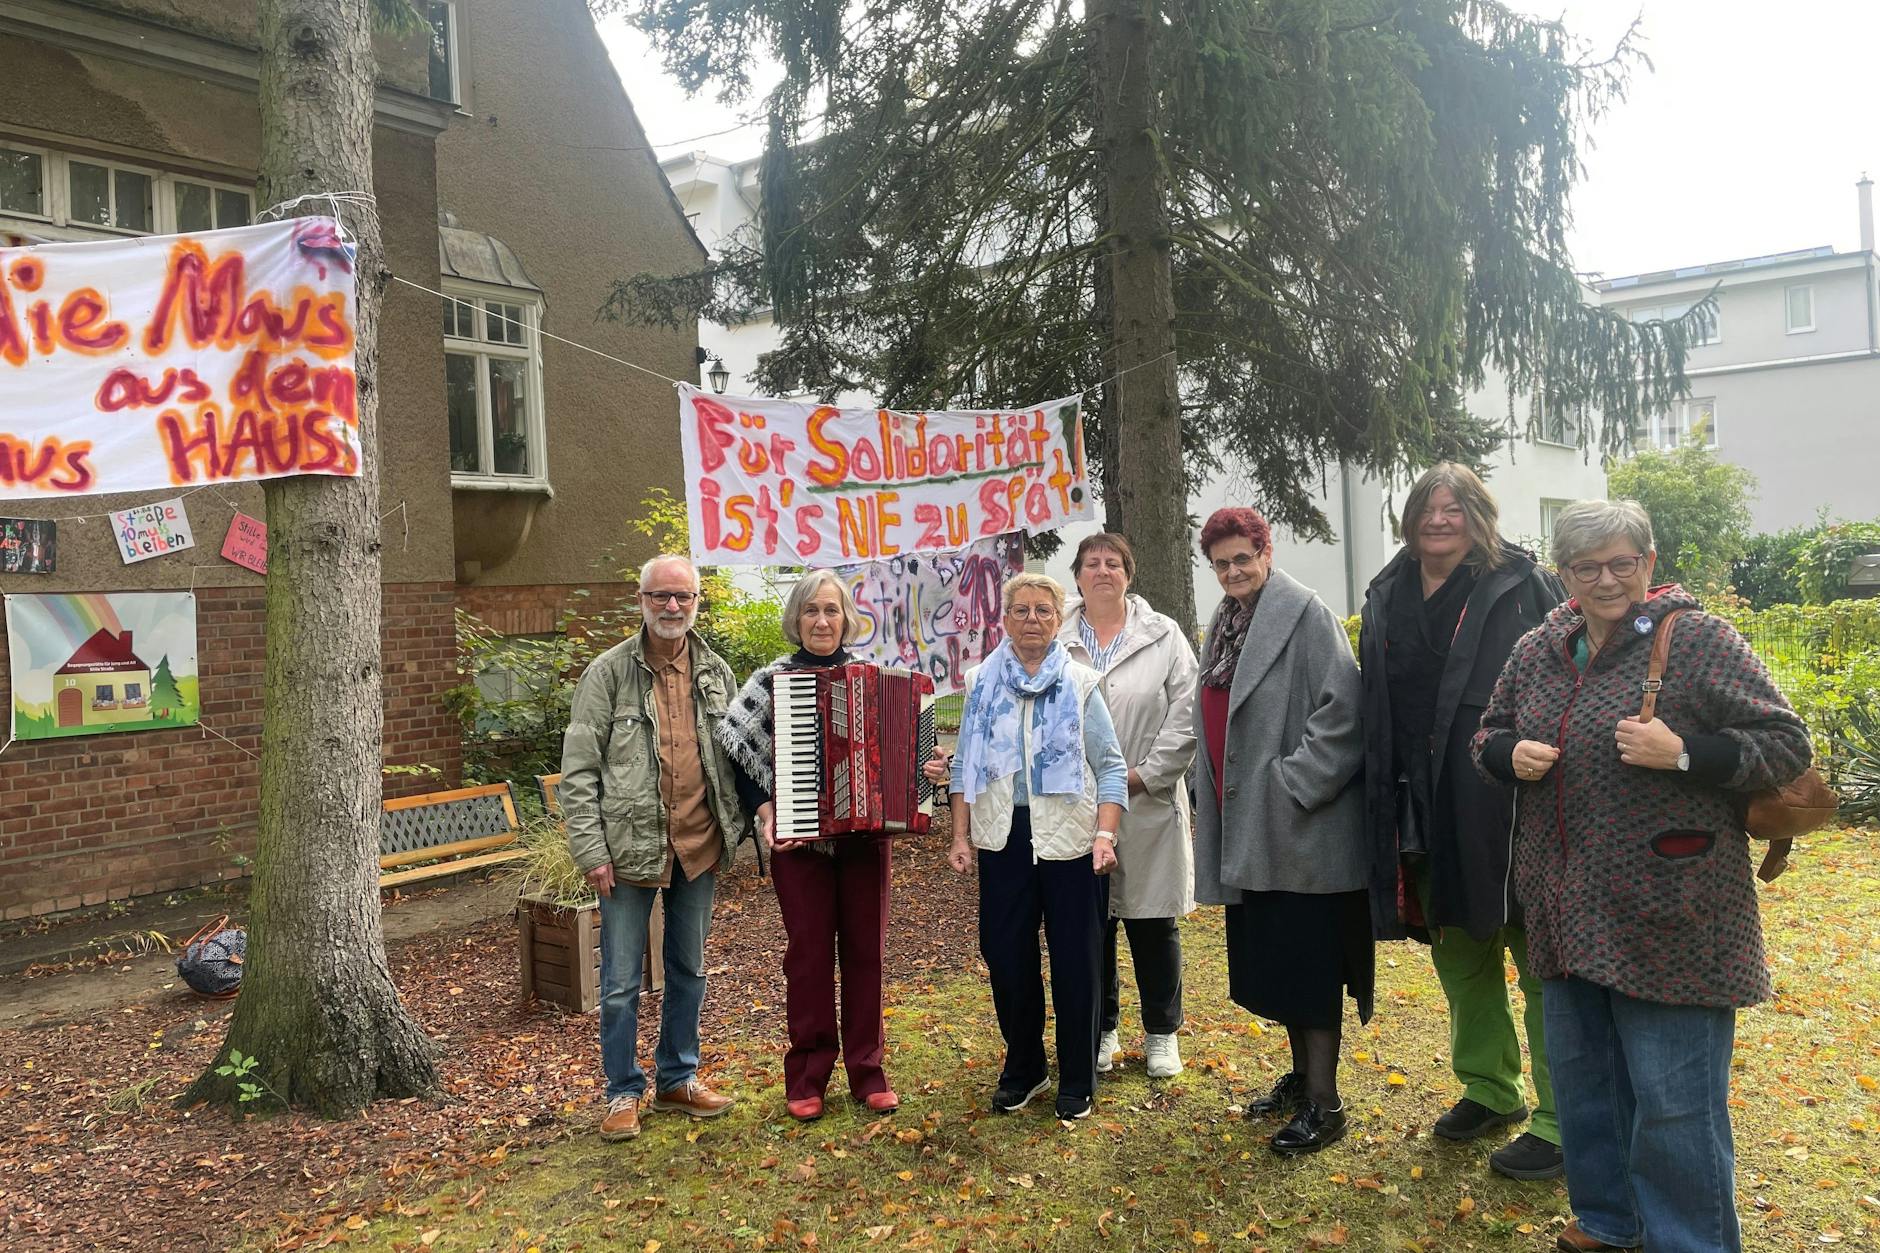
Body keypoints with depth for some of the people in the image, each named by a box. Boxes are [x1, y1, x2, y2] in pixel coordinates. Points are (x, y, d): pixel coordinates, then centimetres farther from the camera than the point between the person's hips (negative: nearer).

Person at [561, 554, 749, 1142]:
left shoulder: (717, 672, 5)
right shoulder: (609, 672, -7)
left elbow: (736, 755, 13)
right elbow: (578, 771, -7)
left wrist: (734, 825, 5)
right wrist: (591, 851, -12)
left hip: (699, 847, 4)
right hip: (630, 848, -4)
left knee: (688, 970, 16)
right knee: (621, 981, 5)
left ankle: (678, 1078, 32)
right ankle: (623, 1093, 21)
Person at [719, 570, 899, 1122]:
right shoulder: (773, 678, -1)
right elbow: (733, 742, -5)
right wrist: (761, 808, -11)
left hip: (866, 832, 2)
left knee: (865, 948, 8)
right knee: (808, 952, 5)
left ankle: (868, 1070, 20)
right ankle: (806, 1076, 17)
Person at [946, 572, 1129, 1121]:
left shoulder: (1081, 684, 1)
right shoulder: (981, 682, 8)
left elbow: (1110, 767, -1)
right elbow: (964, 764, 9)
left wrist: (1105, 835, -12)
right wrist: (960, 835, 4)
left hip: (1068, 839, -2)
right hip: (1002, 838, 2)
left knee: (1075, 958, 5)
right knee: (1006, 953, 8)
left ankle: (1077, 1080, 21)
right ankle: (1022, 1067, 27)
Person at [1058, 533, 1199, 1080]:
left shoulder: (1163, 636, 2)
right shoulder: (1055, 640, 3)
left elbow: (1185, 715, -3)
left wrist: (1144, 775, -9)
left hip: (1148, 805, 0)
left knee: (1153, 923, 8)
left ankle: (1162, 1033, 26)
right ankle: (1100, 1029, 27)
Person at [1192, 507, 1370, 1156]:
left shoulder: (1305, 614, -12)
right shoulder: (1225, 623, 13)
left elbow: (1343, 708, -19)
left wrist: (1294, 785, -20)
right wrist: (1215, 795, 16)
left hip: (1302, 828, -8)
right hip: (1246, 826, 8)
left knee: (1308, 961, -1)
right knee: (1270, 957, 16)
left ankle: (1323, 1102, 10)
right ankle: (1301, 1074, 32)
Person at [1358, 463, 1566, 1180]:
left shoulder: (1523, 588, -6)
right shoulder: (1386, 598, 9)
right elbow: (1373, 707, 14)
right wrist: (1383, 798, 11)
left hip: (1506, 804, -6)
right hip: (1423, 808, 6)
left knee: (1540, 960, 2)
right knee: (1458, 955, 18)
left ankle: (1562, 1123, 15)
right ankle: (1490, 1090, 36)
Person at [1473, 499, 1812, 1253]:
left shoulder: (1698, 641, -8)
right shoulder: (1537, 651, 8)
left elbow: (1786, 744, -9)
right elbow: (1489, 736, 19)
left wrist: (1682, 753, -23)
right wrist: (1511, 754, -4)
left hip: (1668, 916, -6)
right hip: (1569, 911, 6)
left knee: (1672, 1099, 1)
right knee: (1580, 1077, 18)